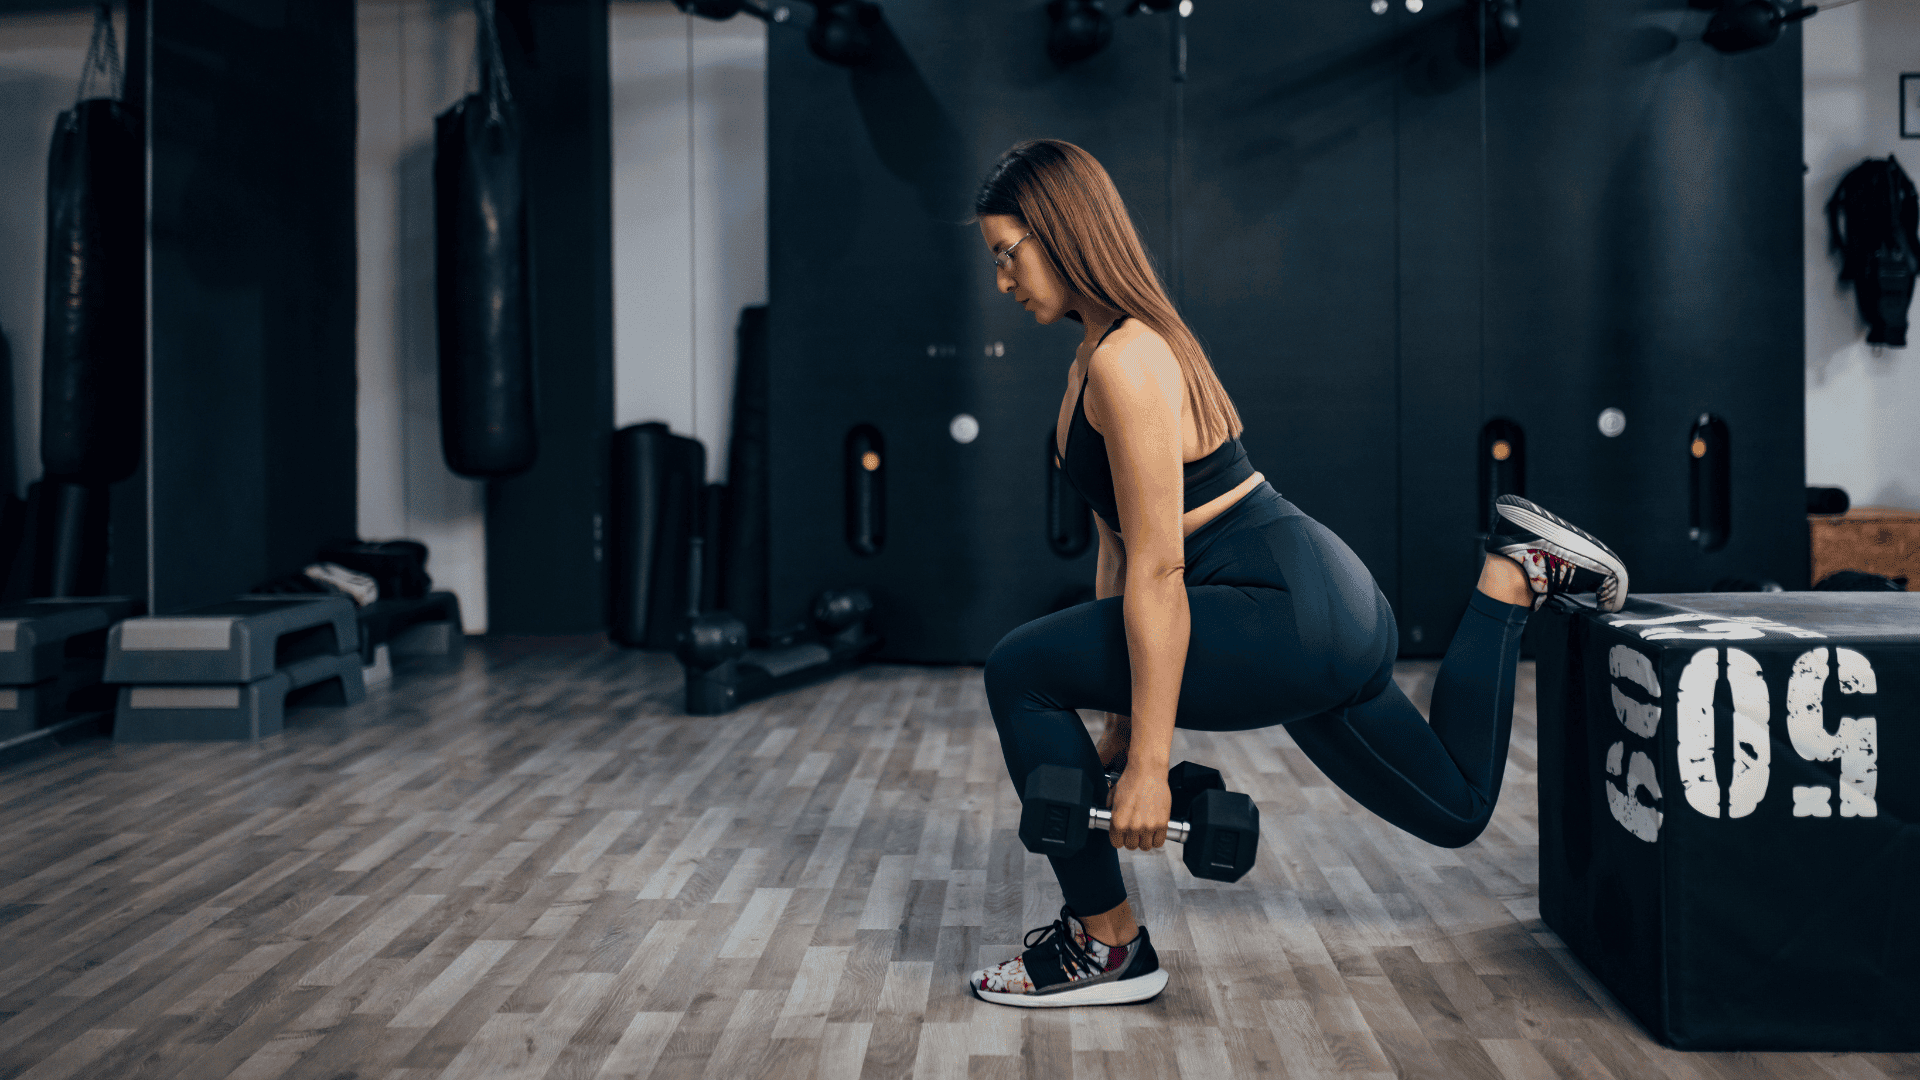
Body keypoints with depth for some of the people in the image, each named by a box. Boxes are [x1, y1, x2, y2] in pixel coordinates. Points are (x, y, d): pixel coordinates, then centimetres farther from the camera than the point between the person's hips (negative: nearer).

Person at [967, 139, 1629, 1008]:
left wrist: (1147, 764, -20)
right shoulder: (1096, 362, 13)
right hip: (1312, 612, 11)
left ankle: (1107, 945, -4)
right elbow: (1120, 546, 15)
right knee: (1456, 807, 27)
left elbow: (1158, 570, -22)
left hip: (1297, 618, -11)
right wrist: (1119, 720, 17)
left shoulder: (1125, 362, -18)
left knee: (1022, 673, -14)